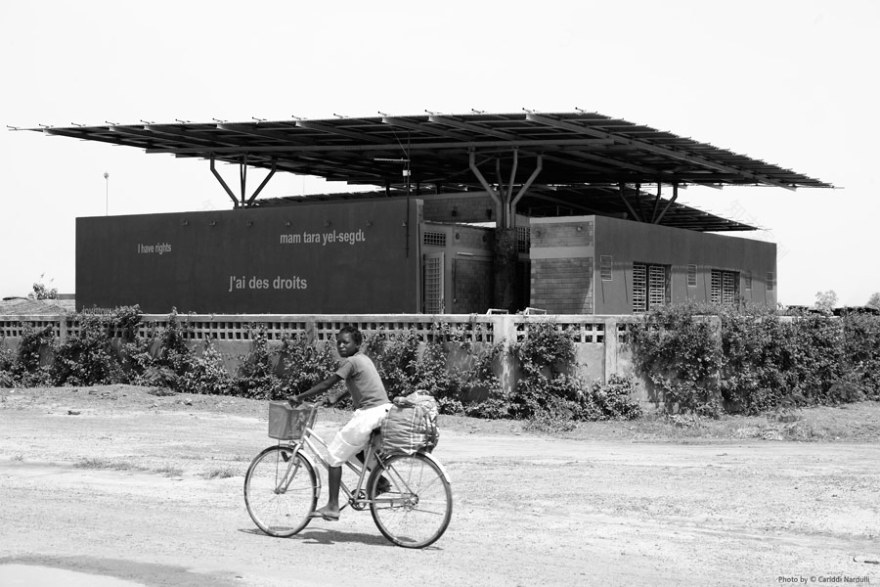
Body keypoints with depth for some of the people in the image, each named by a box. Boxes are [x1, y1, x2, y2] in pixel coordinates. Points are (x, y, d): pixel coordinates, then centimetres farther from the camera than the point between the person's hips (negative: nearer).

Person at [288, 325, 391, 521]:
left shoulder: (351, 361, -9)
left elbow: (326, 384, -12)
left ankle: (332, 507, -2)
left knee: (335, 455, -1)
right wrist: (337, 397, 31)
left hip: (369, 414, -9)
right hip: (382, 410, 9)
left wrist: (299, 397, -8)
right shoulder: (363, 359, 18)